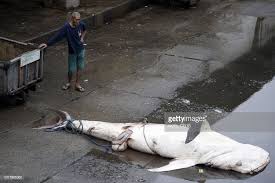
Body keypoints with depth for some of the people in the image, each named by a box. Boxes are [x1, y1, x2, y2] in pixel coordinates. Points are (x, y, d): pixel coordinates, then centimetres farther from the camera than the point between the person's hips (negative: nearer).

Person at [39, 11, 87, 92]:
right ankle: (69, 83, 32)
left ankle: (77, 84, 27)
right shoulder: (66, 27, -22)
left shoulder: (81, 24, -9)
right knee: (72, 70, 4)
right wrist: (47, 44, -31)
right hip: (72, 51, -4)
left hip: (81, 50, 4)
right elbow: (57, 36, -26)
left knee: (80, 67, 11)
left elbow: (84, 30, 16)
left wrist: (82, 38, 4)